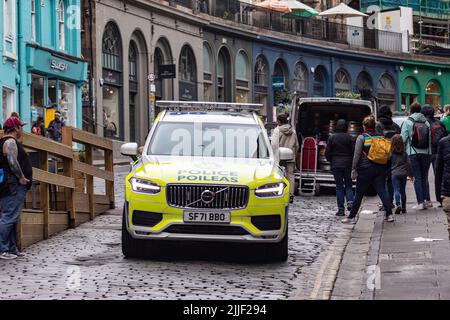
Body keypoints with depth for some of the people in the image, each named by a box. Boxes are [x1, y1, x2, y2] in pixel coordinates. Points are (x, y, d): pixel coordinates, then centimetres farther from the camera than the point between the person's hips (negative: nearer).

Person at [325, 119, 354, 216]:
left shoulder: (332, 137, -3)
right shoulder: (349, 138, -4)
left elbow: (327, 152, -2)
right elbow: (354, 151, -5)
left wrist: (331, 161, 15)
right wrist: (353, 164, 7)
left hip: (336, 165, 0)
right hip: (348, 164, 0)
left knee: (339, 186, 4)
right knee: (348, 184, 13)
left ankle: (341, 208, 1)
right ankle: (350, 202, -10)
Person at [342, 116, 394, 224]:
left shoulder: (361, 137, -6)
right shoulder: (380, 137, 7)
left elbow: (357, 155, -9)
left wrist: (354, 169, -4)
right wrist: (385, 170, 15)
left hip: (365, 169, -4)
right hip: (380, 169, 4)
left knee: (359, 195, 3)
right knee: (382, 192, 4)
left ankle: (352, 217, 8)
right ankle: (389, 214, -4)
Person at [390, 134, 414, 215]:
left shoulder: (391, 153, -5)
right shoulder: (404, 153, 3)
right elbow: (408, 164, 5)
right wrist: (411, 174, 13)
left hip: (395, 174, -3)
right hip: (403, 174, 3)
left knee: (396, 190, -6)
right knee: (403, 191, 12)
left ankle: (398, 204, -27)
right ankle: (403, 207, 16)